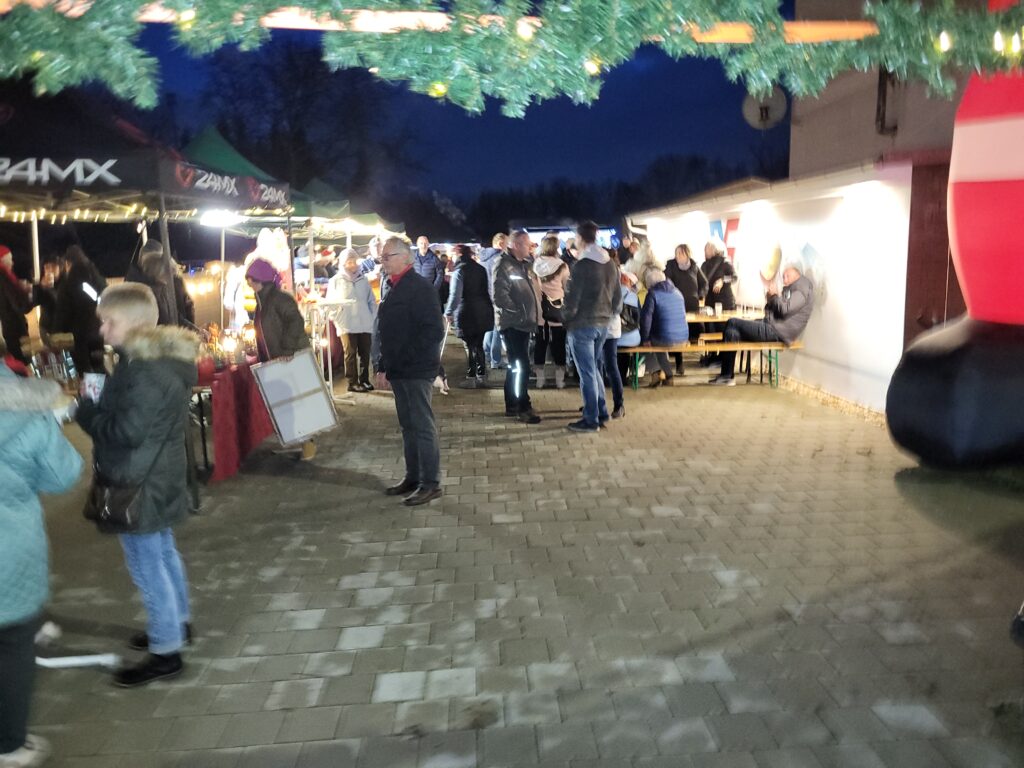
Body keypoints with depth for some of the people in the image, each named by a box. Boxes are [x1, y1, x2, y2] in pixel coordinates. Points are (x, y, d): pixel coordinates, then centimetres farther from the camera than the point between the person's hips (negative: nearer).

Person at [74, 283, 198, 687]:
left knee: (148, 566, 0)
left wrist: (83, 408, -12)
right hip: (159, 478, 10)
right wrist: (94, 403, 0)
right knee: (163, 553, 23)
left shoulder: (146, 372, -25)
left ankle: (166, 652, 12)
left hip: (139, 485, -10)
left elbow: (125, 431, -25)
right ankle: (178, 622, 39)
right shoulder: (162, 357, 6)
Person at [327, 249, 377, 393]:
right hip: (346, 325, -3)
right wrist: (337, 319, -6)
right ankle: (352, 382, 3)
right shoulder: (336, 281, 5)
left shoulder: (363, 279, 14)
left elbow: (371, 301, 16)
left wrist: (374, 319, 8)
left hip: (365, 324, 3)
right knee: (350, 354, -2)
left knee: (365, 354, 4)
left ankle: (364, 380, 15)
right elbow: (330, 302, 5)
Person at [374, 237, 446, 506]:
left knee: (422, 426, -3)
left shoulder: (420, 287, -13)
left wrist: (408, 358, -20)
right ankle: (412, 478, 25)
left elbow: (434, 331, -20)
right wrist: (383, 367, 16)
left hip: (416, 370, -9)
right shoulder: (393, 288, 15)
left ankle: (431, 483, 4)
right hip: (398, 371, 9)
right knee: (408, 426, 15)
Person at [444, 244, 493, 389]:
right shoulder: (480, 269, 9)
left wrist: (449, 312, -4)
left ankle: (471, 378, 0)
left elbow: (455, 294, -14)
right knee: (479, 345, 13)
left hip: (467, 314, -6)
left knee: (469, 346, -1)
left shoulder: (459, 270, -9)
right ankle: (481, 375, 16)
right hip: (483, 312, 6)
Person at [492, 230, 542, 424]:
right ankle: (524, 408, -3)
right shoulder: (504, 266, -12)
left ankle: (512, 406, 22)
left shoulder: (524, 266, 16)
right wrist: (519, 313, -17)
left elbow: (534, 290, 25)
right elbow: (500, 296, -21)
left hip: (523, 323, 9)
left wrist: (534, 313, 11)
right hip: (512, 323, -9)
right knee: (522, 366, -10)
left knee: (515, 365, 14)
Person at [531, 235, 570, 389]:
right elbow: (567, 288, 0)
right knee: (558, 342, 6)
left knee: (540, 341, 8)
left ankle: (540, 378, 11)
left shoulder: (535, 264, -5)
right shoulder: (562, 266, -8)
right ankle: (559, 379, 9)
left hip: (539, 306, 2)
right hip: (557, 307, -1)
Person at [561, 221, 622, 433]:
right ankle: (601, 412, 23)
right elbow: (617, 296, 10)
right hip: (603, 323, 7)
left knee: (587, 373, 0)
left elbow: (572, 299, -15)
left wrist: (565, 318, 2)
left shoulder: (581, 266, -16)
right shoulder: (611, 264, 7)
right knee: (592, 369, 20)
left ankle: (591, 420, 5)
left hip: (582, 325, -7)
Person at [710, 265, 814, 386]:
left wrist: (775, 295, -5)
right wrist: (770, 299, 4)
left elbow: (785, 310, -19)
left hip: (777, 332, -10)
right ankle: (726, 376, -8)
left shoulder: (802, 289, -4)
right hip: (772, 327, 10)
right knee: (732, 331, -4)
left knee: (733, 323, -12)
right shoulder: (789, 289, 25)